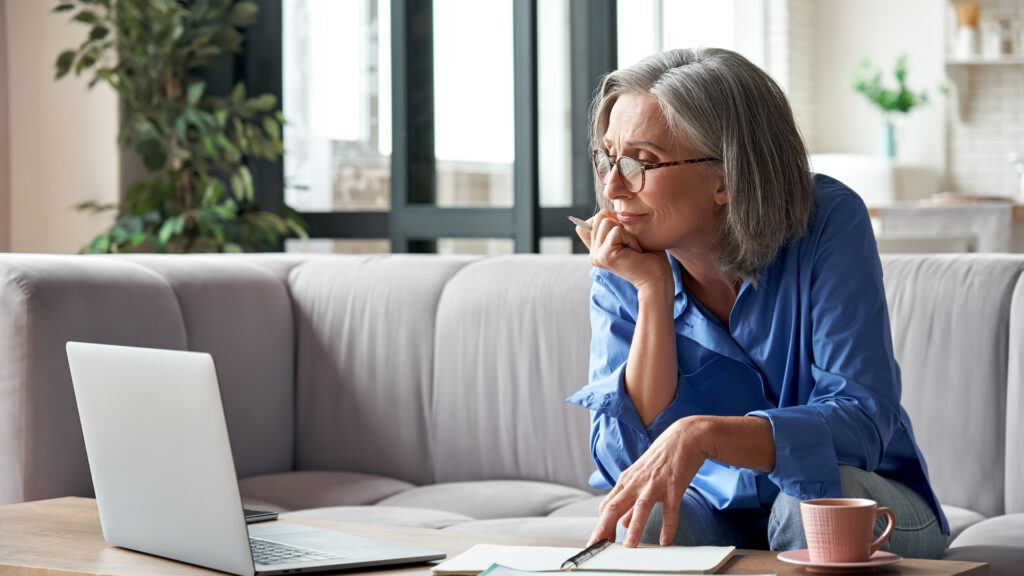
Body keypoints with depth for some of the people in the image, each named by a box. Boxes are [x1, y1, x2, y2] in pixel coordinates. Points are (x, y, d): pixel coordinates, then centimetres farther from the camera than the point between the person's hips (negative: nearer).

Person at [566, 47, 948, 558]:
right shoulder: (621, 276, -8)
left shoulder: (828, 223, -18)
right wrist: (653, 293, -24)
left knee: (815, 498, -33)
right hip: (717, 512, 0)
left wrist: (701, 434, -41)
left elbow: (862, 421, -26)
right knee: (640, 521, -31)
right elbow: (624, 462, -18)